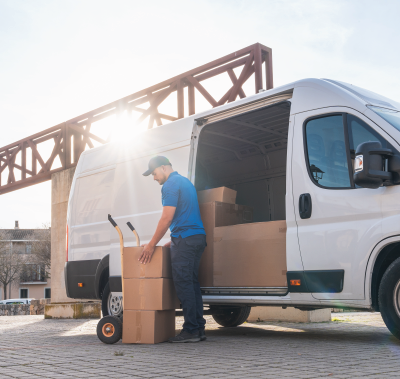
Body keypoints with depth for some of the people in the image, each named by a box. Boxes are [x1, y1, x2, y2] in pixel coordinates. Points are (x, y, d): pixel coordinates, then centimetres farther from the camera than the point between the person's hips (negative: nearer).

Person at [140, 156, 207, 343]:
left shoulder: (171, 184, -7)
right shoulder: (185, 182, 23)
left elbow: (167, 217, -14)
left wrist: (152, 244, -9)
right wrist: (173, 241, 27)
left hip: (185, 239, -10)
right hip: (198, 237, 10)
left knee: (183, 283, -8)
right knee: (192, 283, 10)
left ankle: (191, 331, -8)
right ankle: (199, 328, 10)